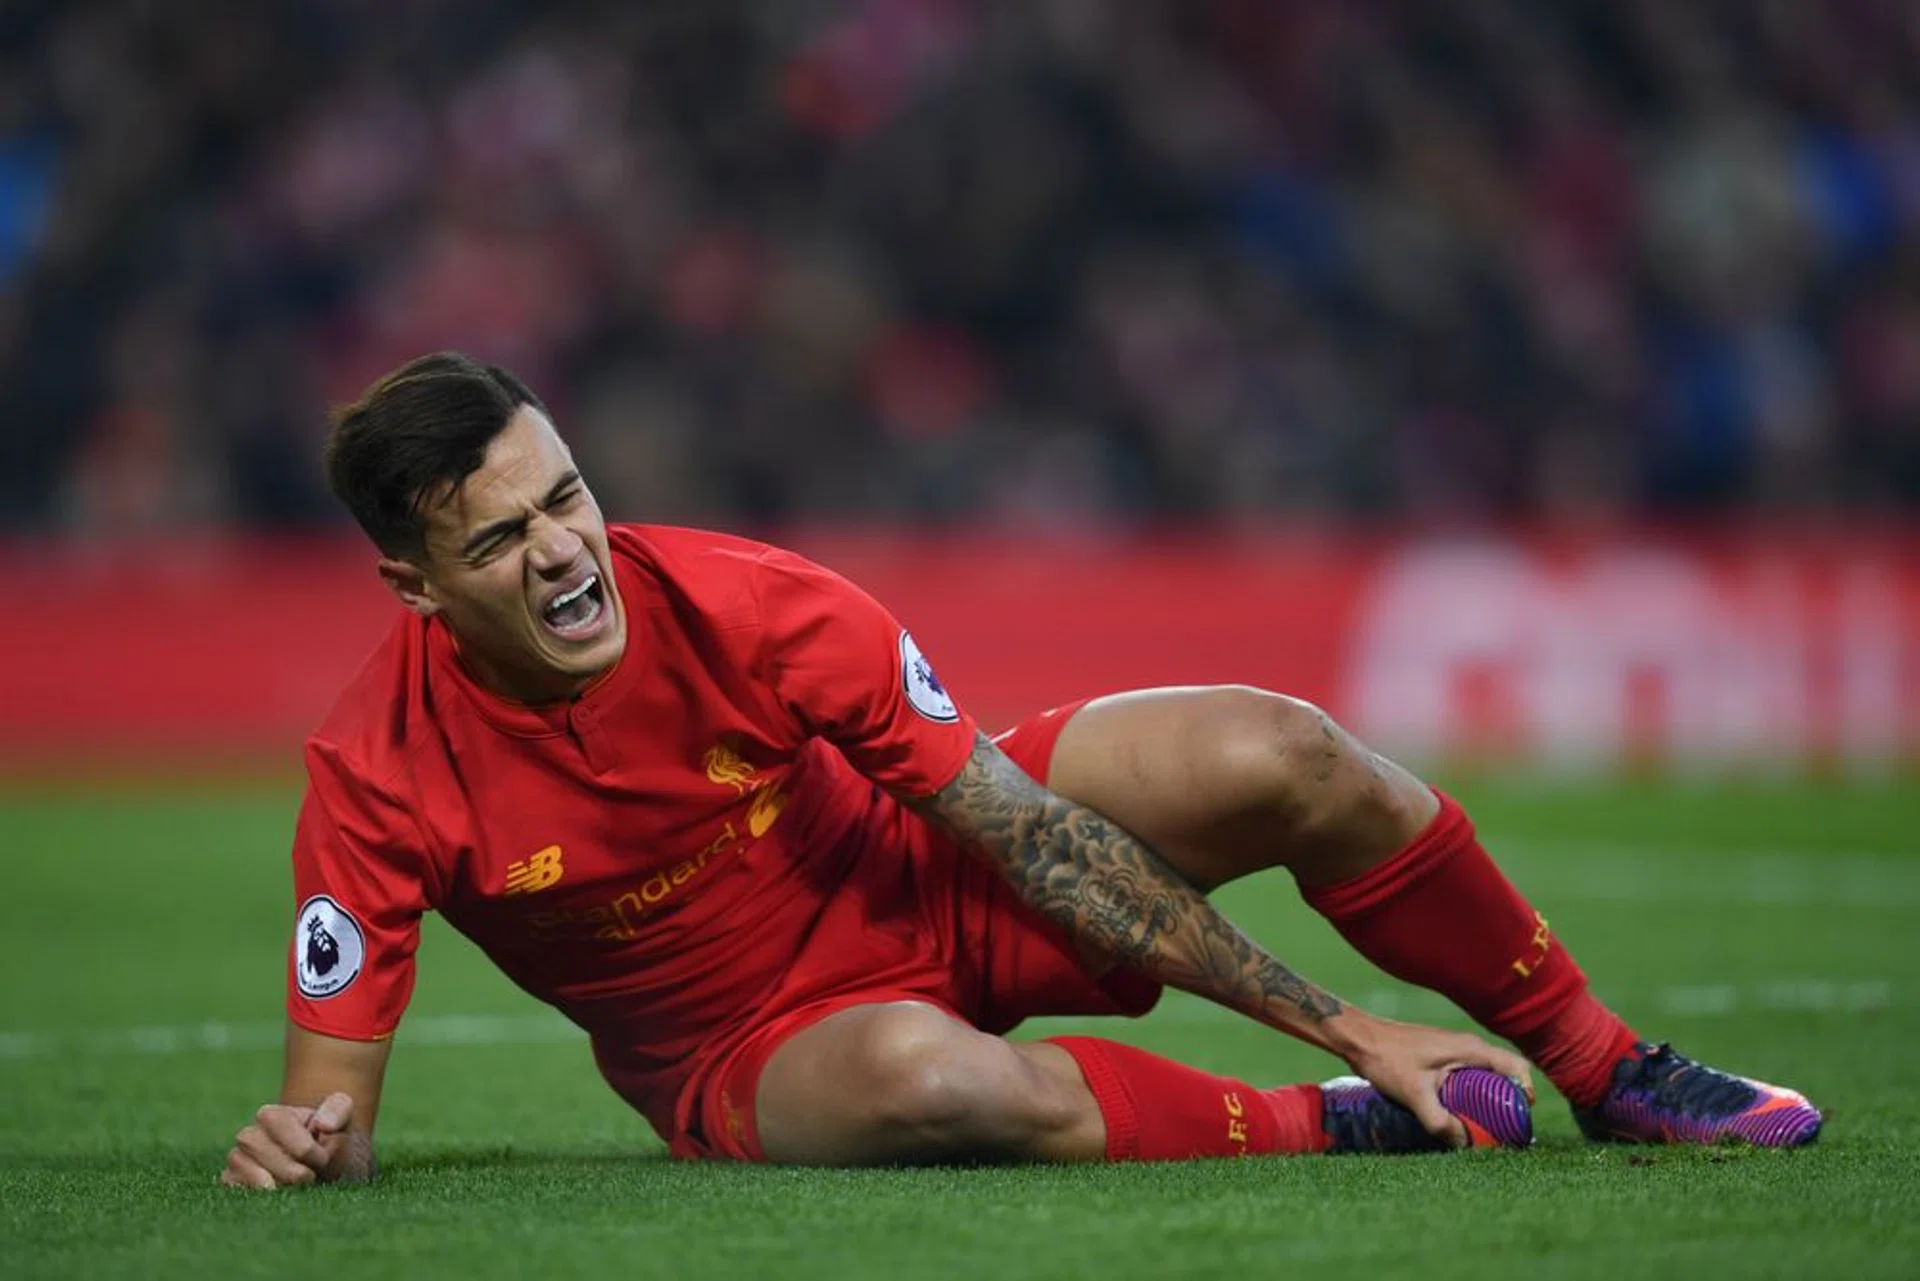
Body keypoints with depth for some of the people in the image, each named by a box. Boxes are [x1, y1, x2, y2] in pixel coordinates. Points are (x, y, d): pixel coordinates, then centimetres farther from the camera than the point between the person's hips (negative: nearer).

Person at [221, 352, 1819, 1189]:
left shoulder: (740, 601, -21)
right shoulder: (382, 776, -23)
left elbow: (1031, 829, -17)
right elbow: (337, 1103, -16)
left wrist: (1344, 1020, -16)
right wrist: (307, 1144, -43)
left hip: (928, 877, 3)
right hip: (755, 1053, -2)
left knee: (1283, 757, -19)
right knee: (917, 1075, -41)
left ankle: (1606, 1072, 4)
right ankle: (1329, 1130, -19)